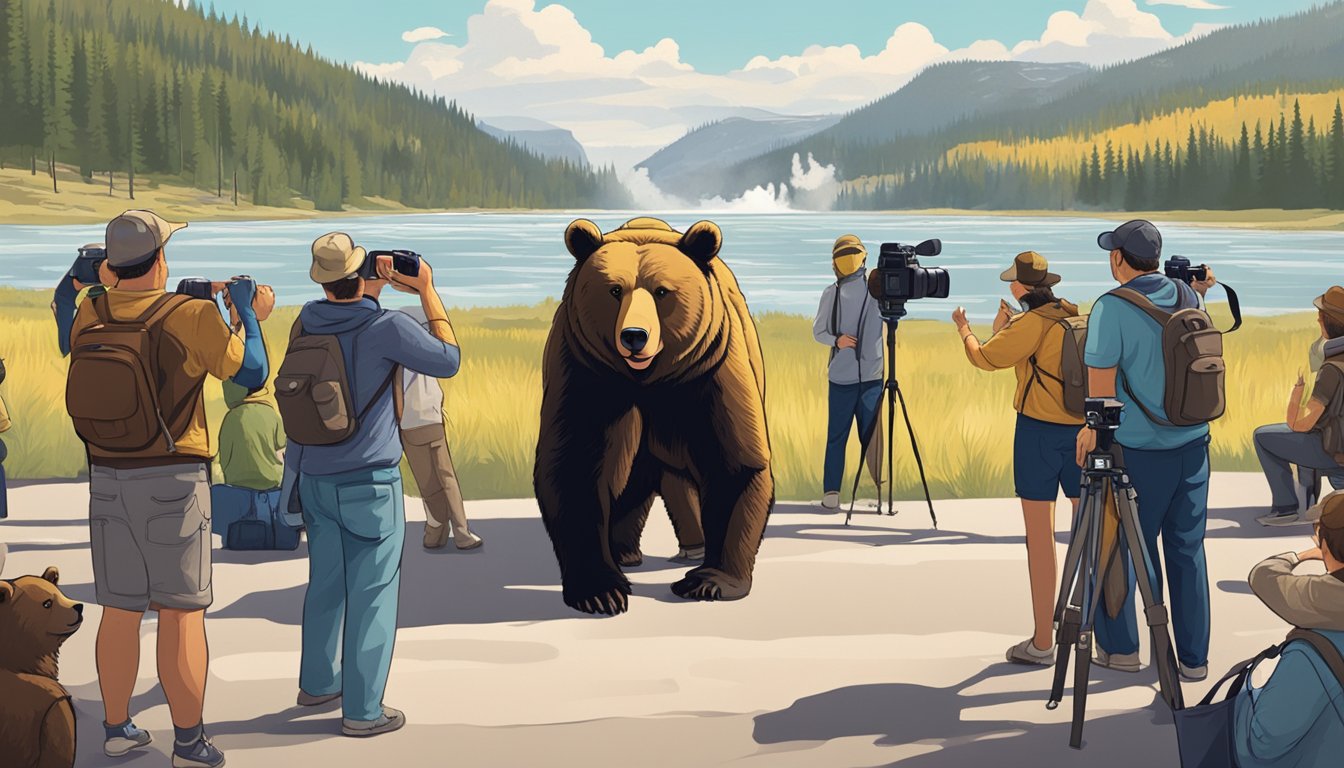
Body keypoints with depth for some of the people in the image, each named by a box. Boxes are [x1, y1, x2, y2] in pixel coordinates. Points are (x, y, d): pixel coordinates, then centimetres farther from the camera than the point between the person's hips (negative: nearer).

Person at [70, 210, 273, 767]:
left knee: (119, 610, 13)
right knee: (181, 612, 1)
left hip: (107, 477, 4)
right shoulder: (192, 317, -11)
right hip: (174, 479, -4)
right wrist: (247, 313, 14)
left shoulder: (90, 315, 1)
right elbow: (251, 372, -2)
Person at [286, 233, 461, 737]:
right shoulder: (387, 328, -17)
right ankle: (362, 709, 3)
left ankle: (317, 682, 33)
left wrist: (378, 288, 21)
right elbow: (449, 361, -5)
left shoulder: (305, 325, 0)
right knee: (372, 594, 1)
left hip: (314, 476, 6)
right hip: (370, 481, -6)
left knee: (325, 583, 20)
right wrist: (427, 293, -1)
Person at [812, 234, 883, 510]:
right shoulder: (831, 293, 8)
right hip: (841, 376, 1)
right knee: (836, 436, 1)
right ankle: (831, 491, 5)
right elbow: (818, 331, 9)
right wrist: (836, 341, -12)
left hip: (872, 374, -1)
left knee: (871, 435, 2)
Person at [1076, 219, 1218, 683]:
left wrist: (1093, 432, 1)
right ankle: (1194, 658, 14)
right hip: (1193, 444, 5)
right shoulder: (1189, 297, 4)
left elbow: (1100, 382, -12)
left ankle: (1120, 647, 18)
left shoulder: (1112, 308, -13)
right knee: (1188, 550, 10)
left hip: (1137, 451, -5)